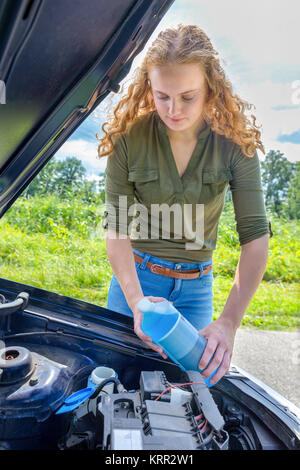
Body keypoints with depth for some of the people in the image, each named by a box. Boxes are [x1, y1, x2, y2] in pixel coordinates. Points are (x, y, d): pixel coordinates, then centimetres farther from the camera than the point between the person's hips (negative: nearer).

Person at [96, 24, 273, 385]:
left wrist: (228, 323, -28)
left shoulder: (235, 143, -14)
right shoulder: (128, 138, -15)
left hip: (196, 286, 1)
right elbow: (115, 225, -15)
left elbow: (256, 236, -19)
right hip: (136, 275, 0)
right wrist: (135, 300, -29)